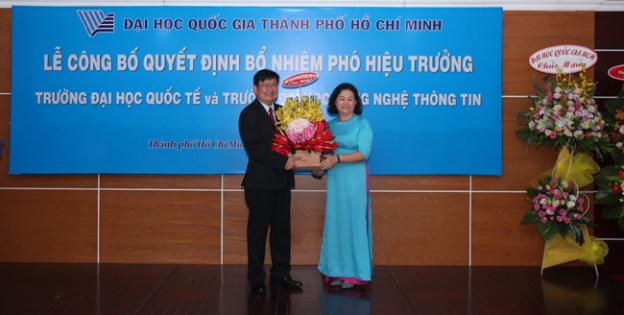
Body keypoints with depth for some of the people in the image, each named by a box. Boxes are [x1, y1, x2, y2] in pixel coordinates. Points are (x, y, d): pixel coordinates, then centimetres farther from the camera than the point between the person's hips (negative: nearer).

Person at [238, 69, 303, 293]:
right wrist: (282, 161, -22)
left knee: (282, 228, 12)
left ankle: (280, 274, 24)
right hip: (260, 182, -7)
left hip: (282, 181, 7)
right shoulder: (249, 114, -8)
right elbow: (254, 147, -18)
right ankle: (256, 277, 15)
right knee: (258, 230, 3)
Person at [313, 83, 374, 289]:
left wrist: (337, 158, -23)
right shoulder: (330, 125, 13)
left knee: (354, 222, -2)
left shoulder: (362, 124, -2)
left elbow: (364, 153, -13)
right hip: (334, 179, 5)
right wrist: (319, 168, -3)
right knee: (335, 222, 5)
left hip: (355, 178, -5)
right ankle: (338, 271, 14)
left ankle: (354, 273, 6)